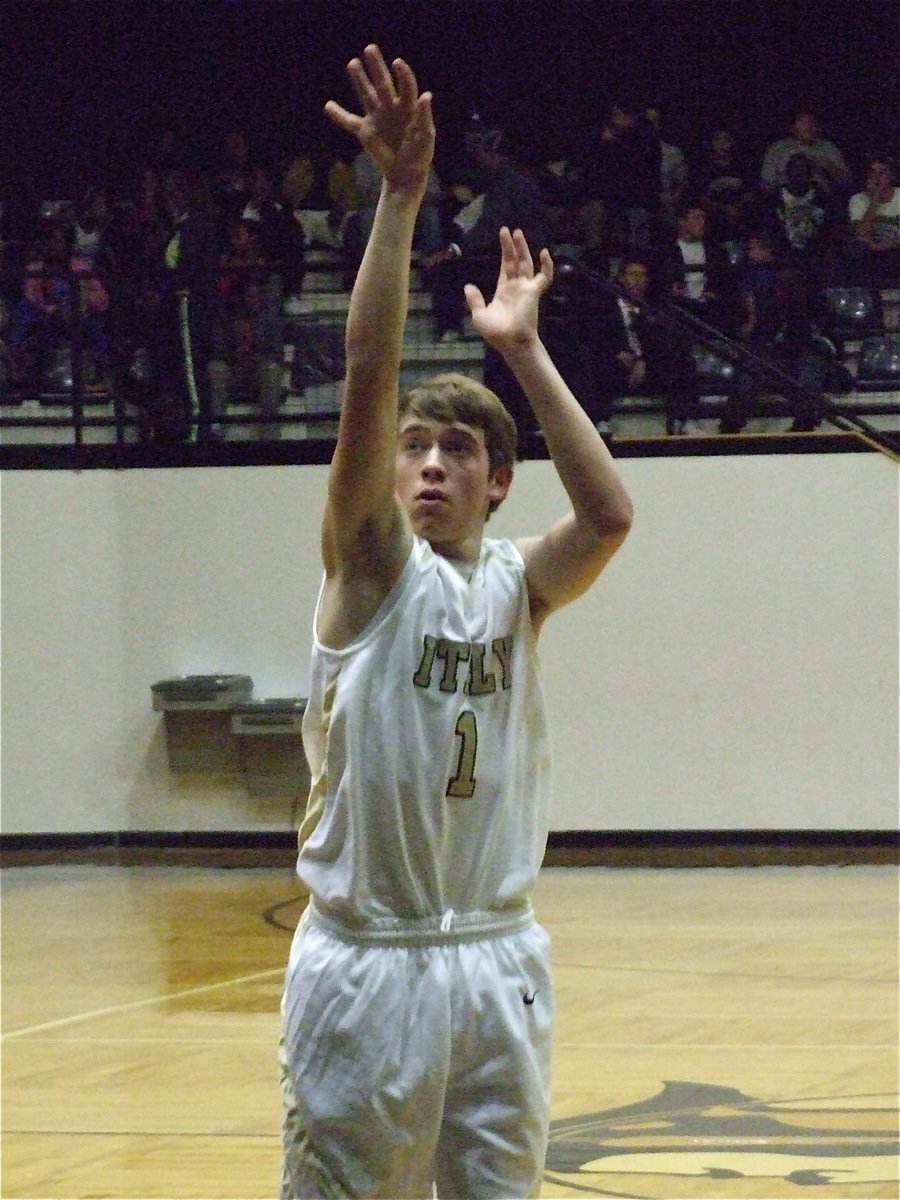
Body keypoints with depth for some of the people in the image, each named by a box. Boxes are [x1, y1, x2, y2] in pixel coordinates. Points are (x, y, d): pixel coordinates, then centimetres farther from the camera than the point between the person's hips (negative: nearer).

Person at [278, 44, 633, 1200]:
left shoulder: (516, 582, 6)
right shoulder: (369, 562, -3)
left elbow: (608, 514, -15)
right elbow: (368, 381, -16)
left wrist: (523, 350, -12)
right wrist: (399, 195, -24)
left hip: (496, 958, 4)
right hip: (366, 961, -3)